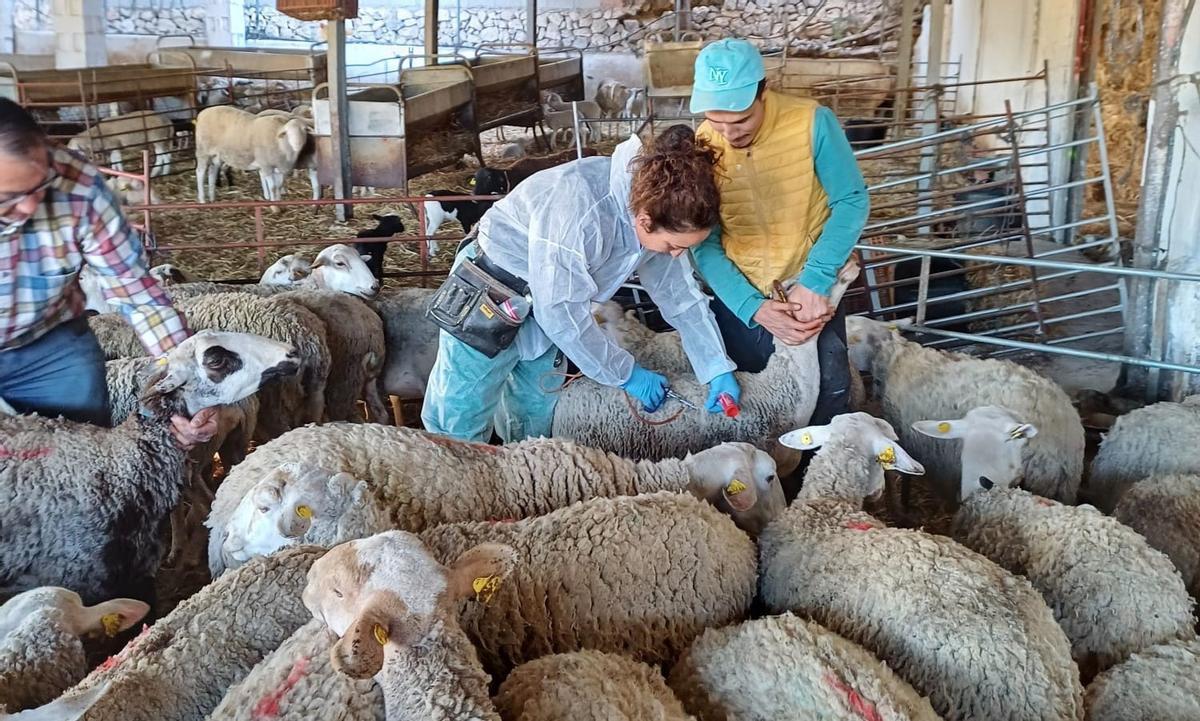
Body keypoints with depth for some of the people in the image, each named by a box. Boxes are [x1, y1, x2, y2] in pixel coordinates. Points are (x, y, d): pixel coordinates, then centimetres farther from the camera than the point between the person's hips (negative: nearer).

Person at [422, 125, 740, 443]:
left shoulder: (658, 208, -14)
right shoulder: (578, 206, -38)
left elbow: (681, 292, -1)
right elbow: (562, 313, -32)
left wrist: (718, 369, -6)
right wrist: (626, 373, -22)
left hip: (546, 306, 7)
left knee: (535, 420, 18)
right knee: (459, 426, -3)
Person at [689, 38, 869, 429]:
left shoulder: (811, 122, -18)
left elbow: (851, 201, -13)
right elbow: (704, 245, -10)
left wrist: (815, 282, -23)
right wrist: (752, 308, -22)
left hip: (811, 286, -2)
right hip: (738, 291, 2)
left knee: (828, 392, 0)